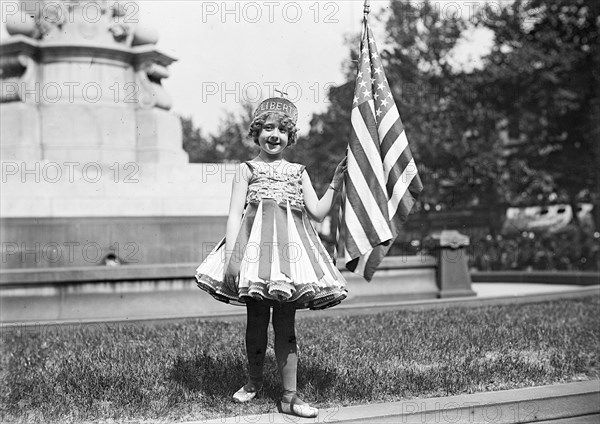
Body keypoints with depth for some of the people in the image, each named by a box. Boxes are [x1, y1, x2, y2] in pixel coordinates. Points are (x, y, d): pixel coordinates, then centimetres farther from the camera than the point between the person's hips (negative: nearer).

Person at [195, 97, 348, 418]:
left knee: (286, 324, 1)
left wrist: (336, 183, -1)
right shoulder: (247, 169, 10)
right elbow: (235, 215, 2)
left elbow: (318, 213, 10)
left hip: (289, 247, 2)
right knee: (256, 320, 5)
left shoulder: (298, 172, 18)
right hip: (256, 244, -2)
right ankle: (254, 381, 26)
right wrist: (231, 256, -10)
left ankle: (290, 396, 3)